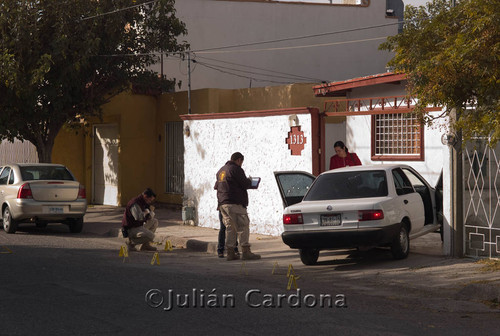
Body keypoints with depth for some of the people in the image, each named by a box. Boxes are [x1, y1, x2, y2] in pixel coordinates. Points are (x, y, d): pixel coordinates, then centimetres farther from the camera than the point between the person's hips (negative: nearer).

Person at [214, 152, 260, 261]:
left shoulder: (221, 170, 19)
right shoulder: (236, 169, -9)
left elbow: (216, 186, 24)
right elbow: (245, 184, -13)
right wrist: (249, 181, 8)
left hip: (222, 204, 9)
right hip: (235, 203, -8)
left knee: (230, 227, 10)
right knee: (243, 226, -5)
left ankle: (230, 253, 7)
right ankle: (246, 252, -9)